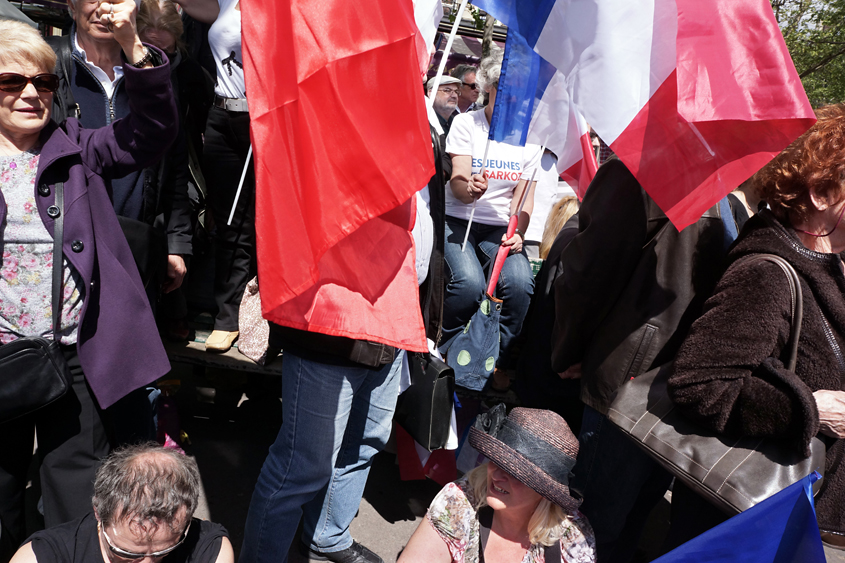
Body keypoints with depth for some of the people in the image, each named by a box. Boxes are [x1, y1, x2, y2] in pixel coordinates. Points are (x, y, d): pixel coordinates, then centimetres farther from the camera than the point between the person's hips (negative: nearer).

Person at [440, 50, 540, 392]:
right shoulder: (466, 123, -1)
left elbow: (524, 194, 7)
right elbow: (458, 184, -11)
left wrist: (517, 232, -11)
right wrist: (469, 188, -36)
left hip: (501, 228, 3)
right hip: (458, 222, -2)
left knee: (520, 282, -28)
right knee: (469, 282, -31)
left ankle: (495, 363, -5)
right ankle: (449, 358, -3)